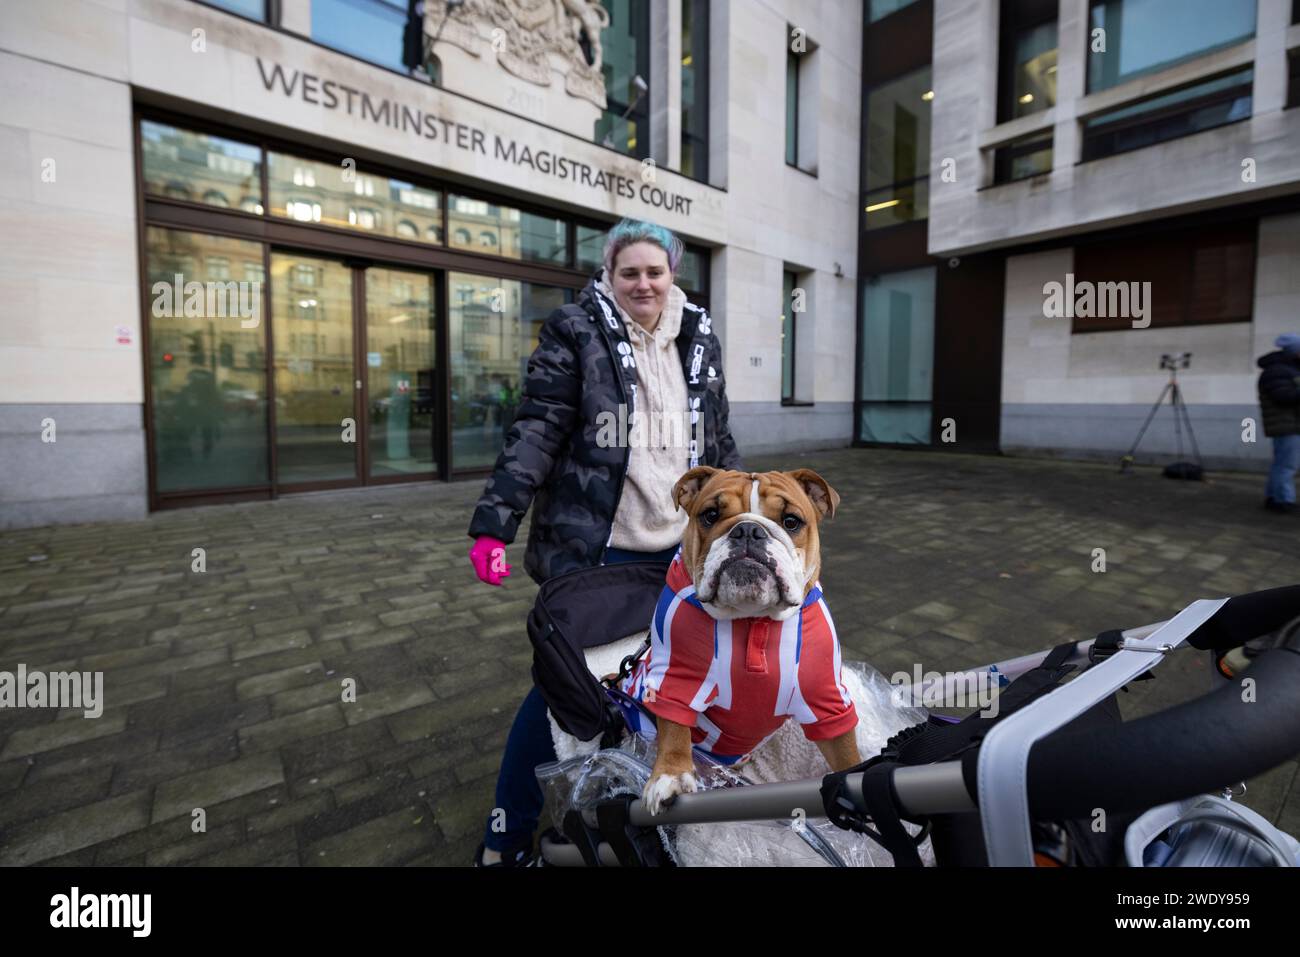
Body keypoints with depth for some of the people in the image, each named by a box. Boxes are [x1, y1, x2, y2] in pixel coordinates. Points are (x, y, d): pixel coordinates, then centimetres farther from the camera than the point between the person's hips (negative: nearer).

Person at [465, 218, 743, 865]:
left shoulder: (699, 339, 10)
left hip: (679, 548, 5)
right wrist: (494, 522, -18)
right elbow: (534, 433, -11)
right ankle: (506, 836, 25)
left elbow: (719, 440, 16)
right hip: (594, 547, -5)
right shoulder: (575, 333, -5)